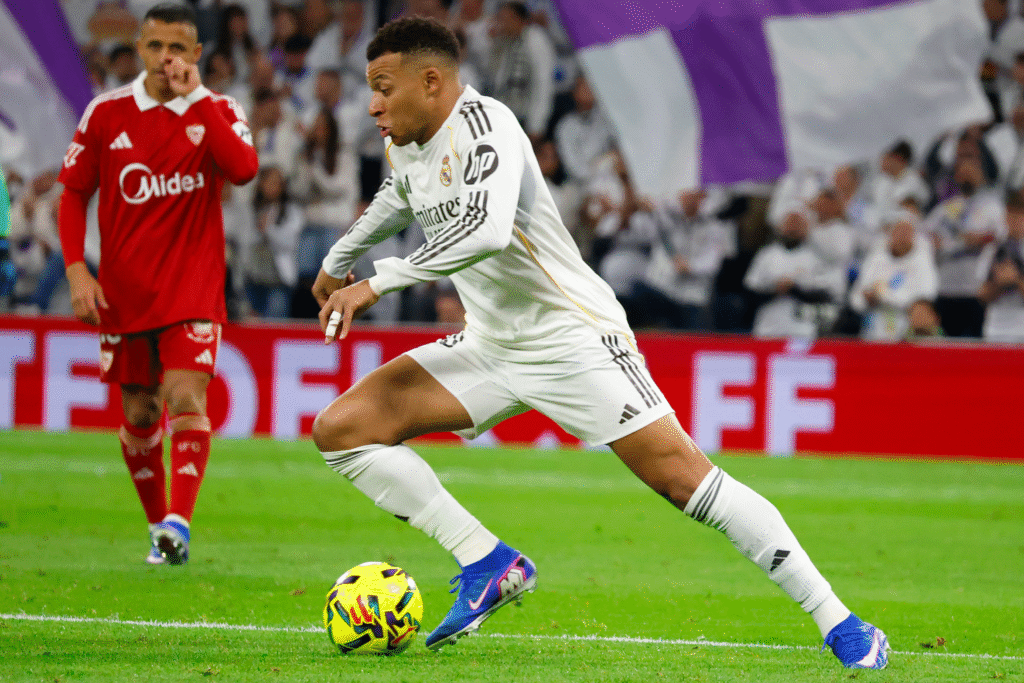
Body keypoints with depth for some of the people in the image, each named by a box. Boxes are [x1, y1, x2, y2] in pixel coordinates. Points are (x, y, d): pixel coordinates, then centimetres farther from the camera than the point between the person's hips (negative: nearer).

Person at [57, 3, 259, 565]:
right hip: (123, 289, 2)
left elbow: (243, 168, -22)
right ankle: (158, 526, 23)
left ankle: (178, 524, -26)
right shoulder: (107, 113, 1)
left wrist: (195, 97, -19)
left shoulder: (218, 111, -2)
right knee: (138, 415, 8)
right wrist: (76, 270, -4)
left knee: (185, 397, -19)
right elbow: (74, 193, 7)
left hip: (192, 289, -2)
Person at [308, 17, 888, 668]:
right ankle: (487, 564, -1)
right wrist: (338, 259, 44)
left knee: (685, 477, -15)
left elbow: (485, 230, -38)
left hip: (573, 338, -9)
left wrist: (376, 282, -31)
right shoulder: (407, 141, 7)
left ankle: (841, 624, -9)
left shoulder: (484, 124, -20)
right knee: (340, 429, -3)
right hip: (488, 344, 9)